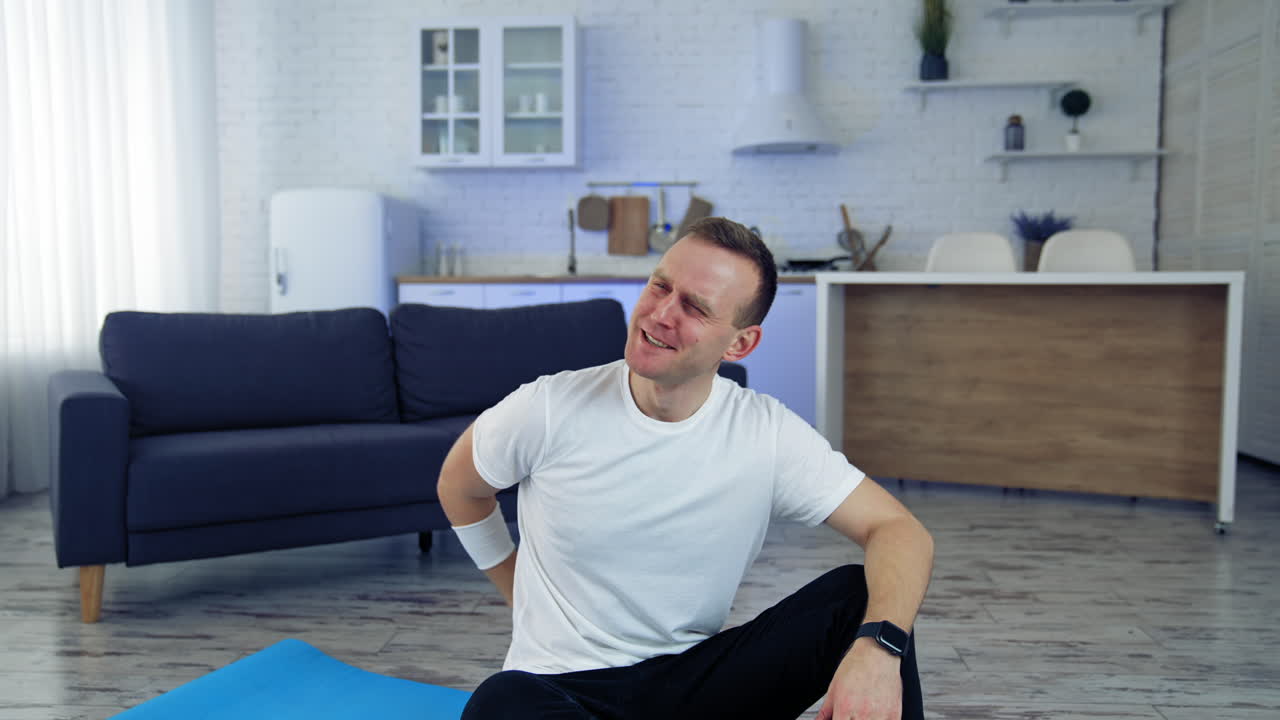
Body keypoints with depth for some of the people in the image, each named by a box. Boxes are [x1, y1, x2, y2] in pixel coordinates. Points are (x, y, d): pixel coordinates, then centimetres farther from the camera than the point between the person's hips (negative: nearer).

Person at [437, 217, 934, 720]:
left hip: (694, 677, 1)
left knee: (863, 597, -19)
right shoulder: (549, 409, -13)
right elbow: (460, 487, 6)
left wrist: (878, 645, -33)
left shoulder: (768, 435, -11)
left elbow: (900, 531, -13)